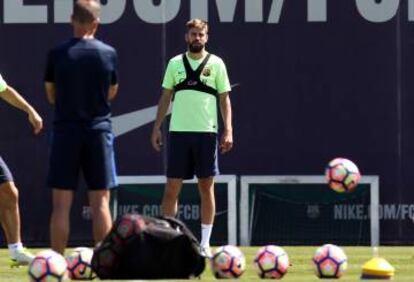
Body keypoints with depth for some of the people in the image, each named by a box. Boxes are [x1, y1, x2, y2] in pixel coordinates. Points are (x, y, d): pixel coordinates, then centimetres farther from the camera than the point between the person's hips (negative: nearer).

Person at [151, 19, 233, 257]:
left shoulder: (216, 64, 4)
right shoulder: (175, 64, 8)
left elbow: (224, 99, 4)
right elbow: (166, 97, 12)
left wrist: (228, 130, -5)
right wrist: (157, 128, 6)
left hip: (206, 132, -1)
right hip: (178, 131, 1)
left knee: (207, 187, 2)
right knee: (172, 188, -1)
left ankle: (205, 243, 8)